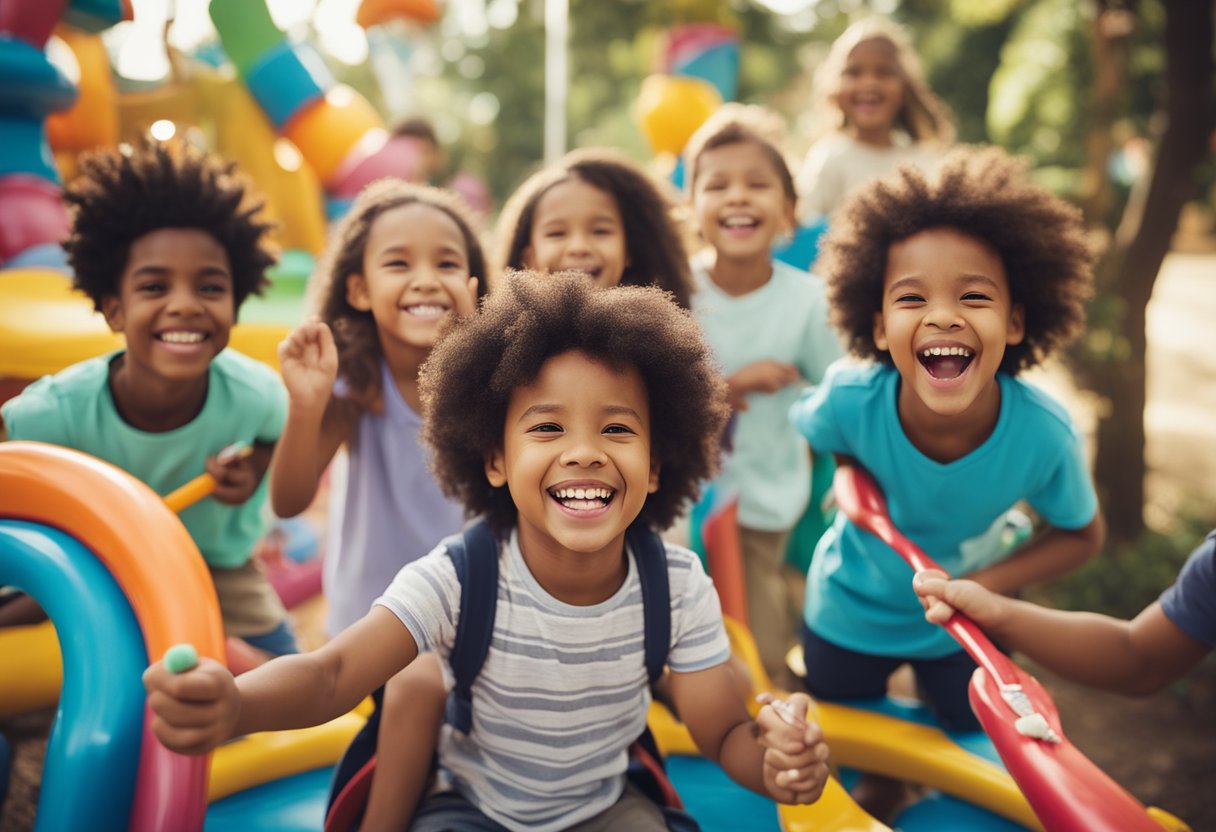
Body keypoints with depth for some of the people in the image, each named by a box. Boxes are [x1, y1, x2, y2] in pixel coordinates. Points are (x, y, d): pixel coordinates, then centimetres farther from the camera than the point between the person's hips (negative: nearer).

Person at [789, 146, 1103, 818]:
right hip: (850, 612, -1)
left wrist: (984, 585, -23)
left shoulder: (1043, 434, -31)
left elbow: (1080, 535, -10)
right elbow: (808, 431, -7)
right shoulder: (850, 399, -33)